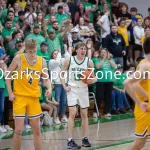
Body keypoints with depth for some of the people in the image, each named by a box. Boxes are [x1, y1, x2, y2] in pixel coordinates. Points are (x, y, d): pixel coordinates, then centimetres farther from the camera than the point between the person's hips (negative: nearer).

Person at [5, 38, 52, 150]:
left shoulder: (42, 61, 0)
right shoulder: (18, 59, -9)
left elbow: (46, 78, 5)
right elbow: (8, 75, -1)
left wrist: (49, 88, -16)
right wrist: (10, 92, -7)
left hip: (34, 97, 3)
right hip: (19, 96, -3)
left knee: (37, 129, 8)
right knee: (19, 129, -7)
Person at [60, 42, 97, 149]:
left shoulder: (89, 61, -3)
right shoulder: (69, 60, -6)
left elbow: (95, 77, 2)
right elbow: (62, 73, 4)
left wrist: (92, 80, -21)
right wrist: (64, 86, -6)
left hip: (83, 89, 3)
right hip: (72, 89, -3)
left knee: (84, 114, 9)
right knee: (72, 113, -10)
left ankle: (85, 138, 19)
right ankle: (70, 140, -9)